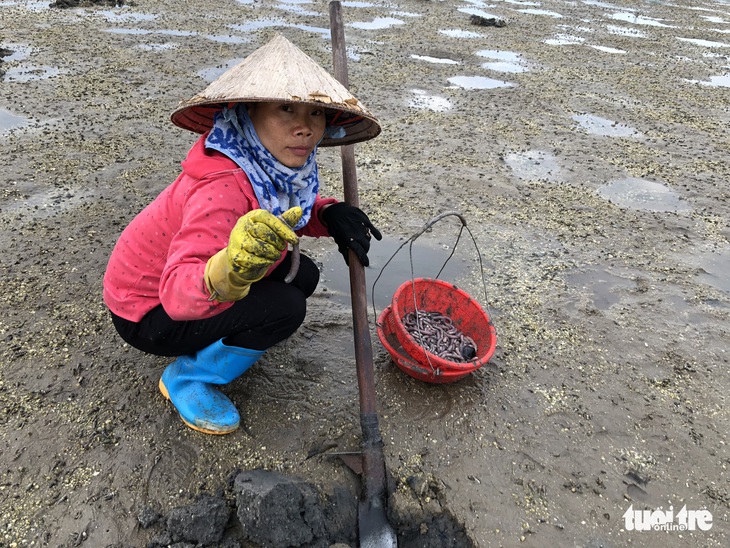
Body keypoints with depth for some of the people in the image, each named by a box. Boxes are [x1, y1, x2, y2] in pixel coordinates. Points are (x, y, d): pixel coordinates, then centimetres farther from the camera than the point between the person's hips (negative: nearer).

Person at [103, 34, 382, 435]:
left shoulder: (279, 162, -12)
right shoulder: (225, 187, -37)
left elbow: (290, 209, 8)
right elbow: (177, 293, -44)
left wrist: (330, 214, -15)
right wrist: (229, 271, -67)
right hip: (147, 312, -8)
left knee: (302, 274, -2)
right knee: (284, 308, -23)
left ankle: (211, 342, 14)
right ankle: (186, 378, -1)